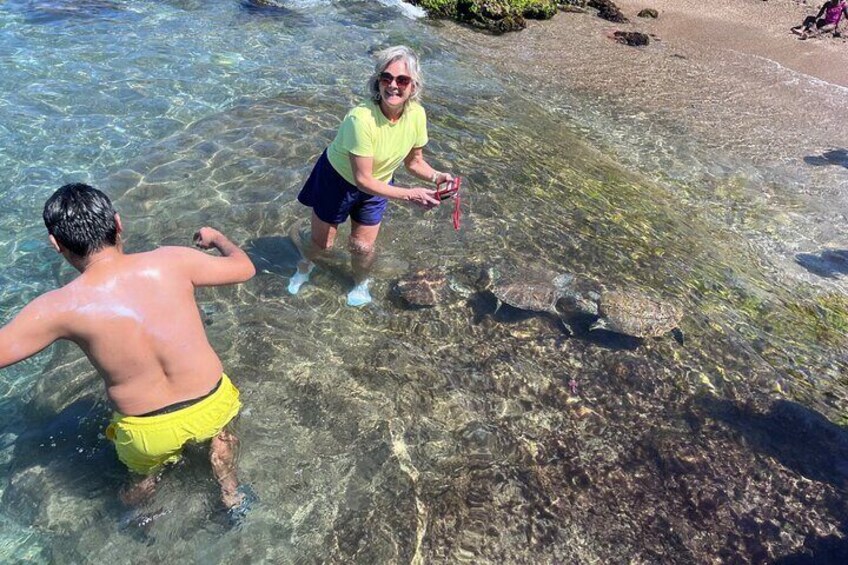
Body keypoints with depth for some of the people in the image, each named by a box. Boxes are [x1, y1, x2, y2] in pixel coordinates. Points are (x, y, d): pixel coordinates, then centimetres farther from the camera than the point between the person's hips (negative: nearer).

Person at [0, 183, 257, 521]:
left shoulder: (60, 307, -18)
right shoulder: (171, 262, -16)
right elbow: (244, 268, 0)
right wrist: (217, 237, 20)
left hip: (151, 433, -1)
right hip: (209, 406, 2)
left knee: (144, 464, 36)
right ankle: (232, 496, 54)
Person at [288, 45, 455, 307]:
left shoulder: (416, 114, -21)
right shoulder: (361, 118, -38)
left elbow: (414, 161, -6)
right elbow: (362, 179, -34)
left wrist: (436, 177, -25)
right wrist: (409, 194, -37)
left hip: (376, 186, 4)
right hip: (337, 179, -3)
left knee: (363, 247, 10)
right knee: (321, 241, 14)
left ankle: (361, 283, 46)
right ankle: (305, 265, 52)